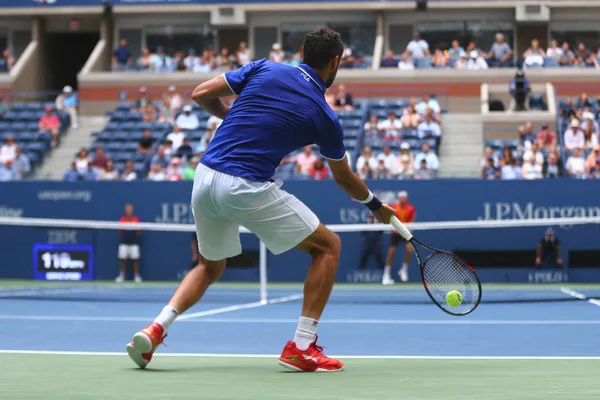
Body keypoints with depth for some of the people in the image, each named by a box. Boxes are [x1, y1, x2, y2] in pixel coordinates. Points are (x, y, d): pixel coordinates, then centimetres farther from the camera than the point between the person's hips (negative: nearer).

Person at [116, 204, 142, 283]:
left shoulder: (136, 220, 3)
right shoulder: (122, 220, 5)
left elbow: (138, 233, 6)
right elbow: (120, 232, 7)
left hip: (134, 242, -1)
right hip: (124, 243, 1)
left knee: (135, 259, -2)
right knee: (122, 259, 0)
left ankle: (137, 276, 5)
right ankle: (121, 276, 8)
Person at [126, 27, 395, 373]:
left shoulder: (263, 69, 9)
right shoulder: (324, 118, 3)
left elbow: (201, 94, 9)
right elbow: (344, 178, 19)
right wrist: (376, 206, 37)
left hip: (205, 177, 5)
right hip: (247, 188, -5)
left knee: (211, 267, 28)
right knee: (328, 246, 11)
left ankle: (156, 328, 4)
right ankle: (302, 347, 3)